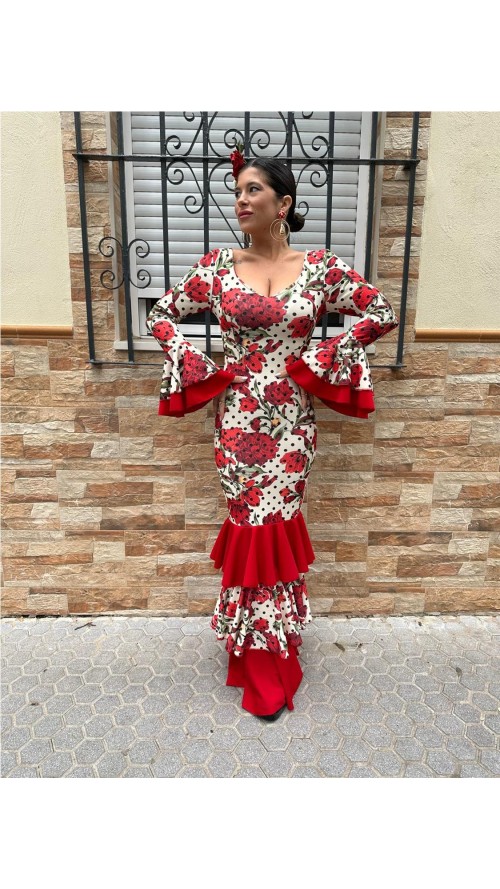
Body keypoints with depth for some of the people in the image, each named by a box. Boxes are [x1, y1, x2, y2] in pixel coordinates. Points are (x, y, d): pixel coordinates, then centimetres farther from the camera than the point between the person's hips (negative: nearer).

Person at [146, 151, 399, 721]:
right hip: (237, 416, 1)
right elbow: (162, 315, 11)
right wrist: (196, 365, -3)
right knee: (254, 524, 5)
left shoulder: (320, 267, 0)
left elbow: (382, 314, 4)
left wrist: (327, 357, -5)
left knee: (274, 523, 4)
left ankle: (267, 654, 26)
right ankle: (263, 659, 25)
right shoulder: (218, 265, 2)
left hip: (291, 419, 0)